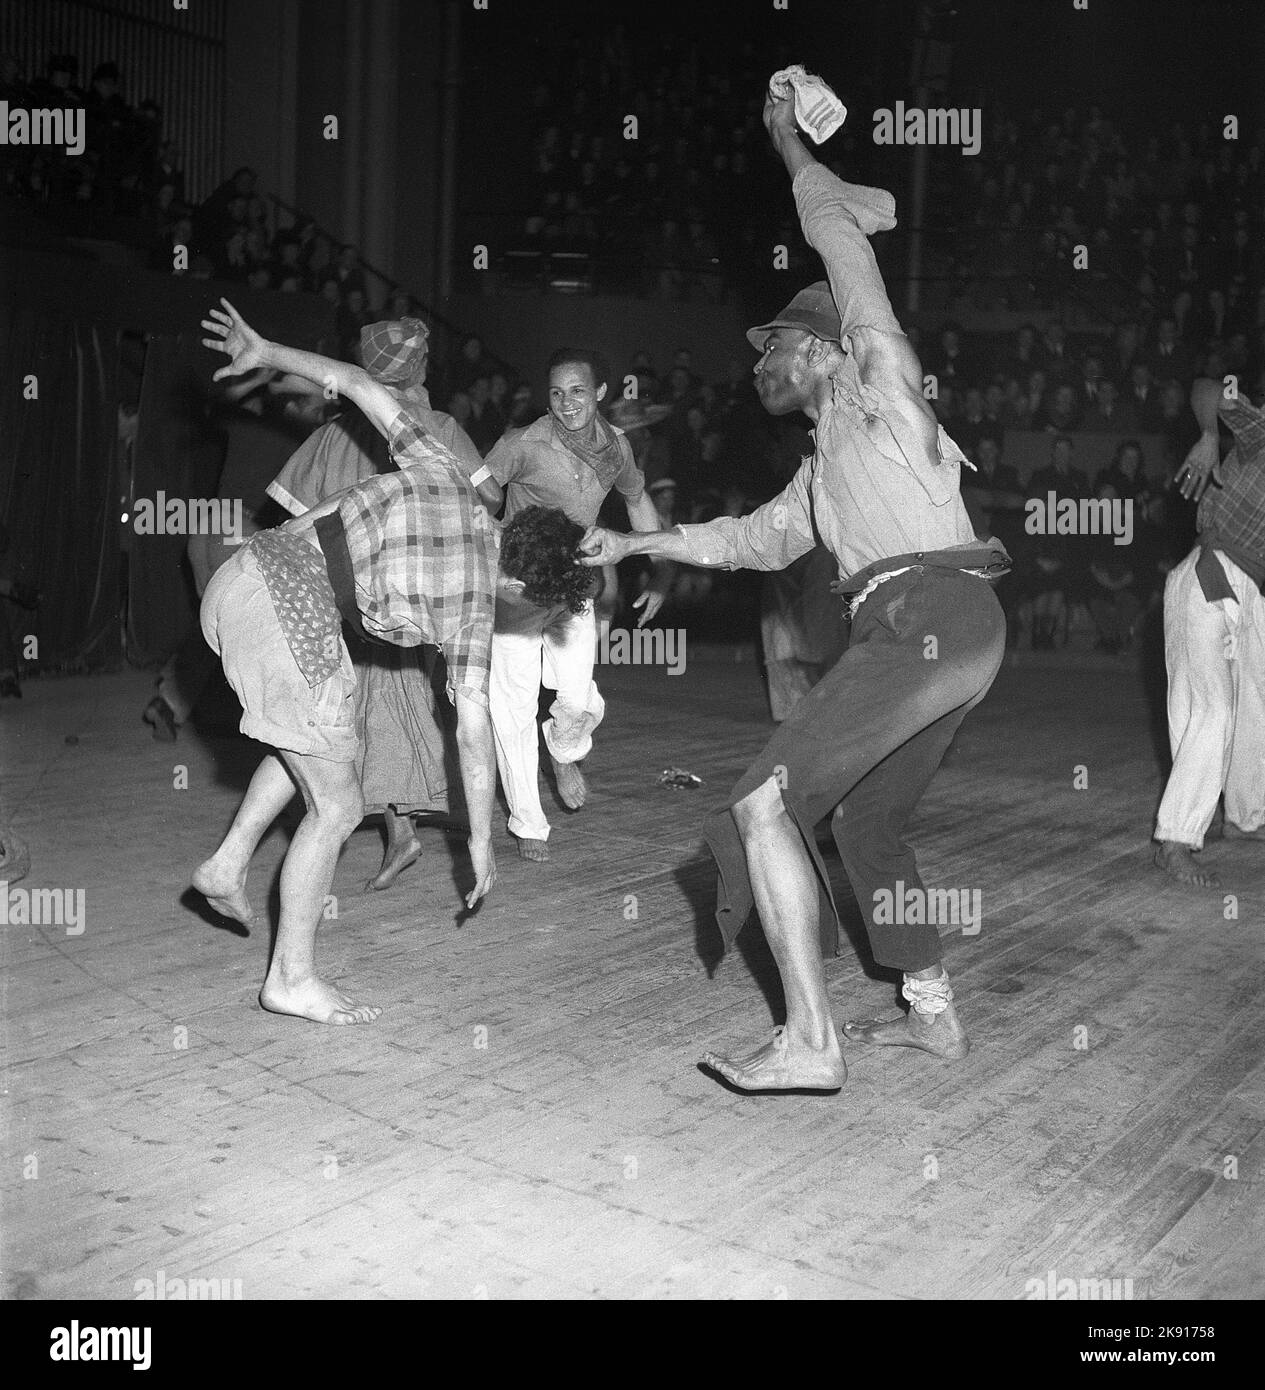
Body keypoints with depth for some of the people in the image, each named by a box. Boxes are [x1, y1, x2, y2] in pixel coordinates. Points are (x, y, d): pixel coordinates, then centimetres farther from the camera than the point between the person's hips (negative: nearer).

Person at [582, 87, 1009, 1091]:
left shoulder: (878, 378, 7)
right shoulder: (826, 465, 30)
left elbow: (843, 236, 4)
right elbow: (759, 538, 37)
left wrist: (790, 145, 17)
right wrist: (637, 543, 38)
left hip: (925, 617, -10)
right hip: (949, 633, 10)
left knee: (765, 805, -13)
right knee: (864, 820, 21)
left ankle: (809, 1041, -16)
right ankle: (934, 1015, 28)